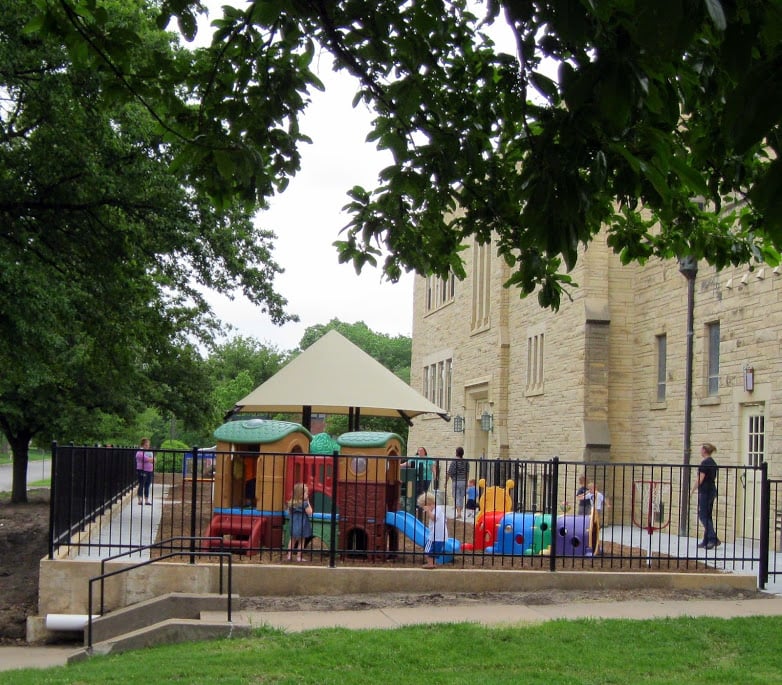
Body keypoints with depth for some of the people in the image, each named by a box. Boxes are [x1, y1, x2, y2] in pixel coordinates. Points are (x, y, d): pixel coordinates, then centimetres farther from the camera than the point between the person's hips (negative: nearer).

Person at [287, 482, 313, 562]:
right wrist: (308, 502, -7)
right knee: (301, 541, 5)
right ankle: (299, 557, 7)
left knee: (292, 540, 18)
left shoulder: (291, 503, 2)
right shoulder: (304, 504, -17)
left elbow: (289, 513, 12)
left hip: (294, 525, 6)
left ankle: (289, 555, 19)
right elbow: (310, 513, -12)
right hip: (302, 525, -6)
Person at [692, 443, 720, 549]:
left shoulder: (705, 463, -14)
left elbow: (700, 479, -17)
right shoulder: (713, 463, 13)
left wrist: (692, 490, -7)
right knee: (708, 516, 11)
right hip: (712, 490, 9)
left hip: (705, 492, -9)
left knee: (703, 516, -6)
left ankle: (713, 539, -15)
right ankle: (706, 541, 12)